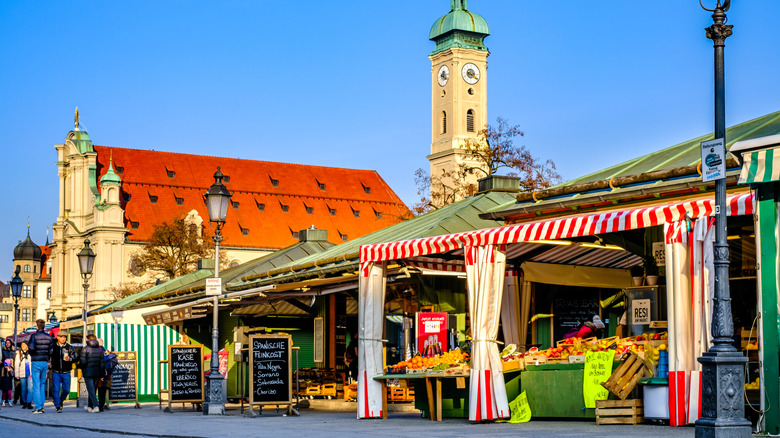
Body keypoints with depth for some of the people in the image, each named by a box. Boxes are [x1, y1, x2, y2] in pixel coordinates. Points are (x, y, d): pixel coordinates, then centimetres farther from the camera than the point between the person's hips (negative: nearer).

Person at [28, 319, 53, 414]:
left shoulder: (34, 336, -8)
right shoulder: (49, 337, 4)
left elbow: (31, 349, -11)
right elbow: (51, 350, 4)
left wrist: (32, 356, 10)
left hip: (36, 362, -4)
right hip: (45, 362, 4)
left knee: (36, 385, -2)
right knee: (42, 384, 14)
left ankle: (38, 407, -7)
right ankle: (41, 406, 14)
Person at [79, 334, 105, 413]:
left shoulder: (85, 349, -8)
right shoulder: (100, 349, 7)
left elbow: (83, 361, -14)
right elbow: (102, 363, 6)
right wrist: (102, 374, 10)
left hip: (88, 372, -5)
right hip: (97, 372, 5)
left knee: (91, 390, -6)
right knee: (92, 389, 16)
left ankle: (96, 406, -19)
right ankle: (90, 406, 25)